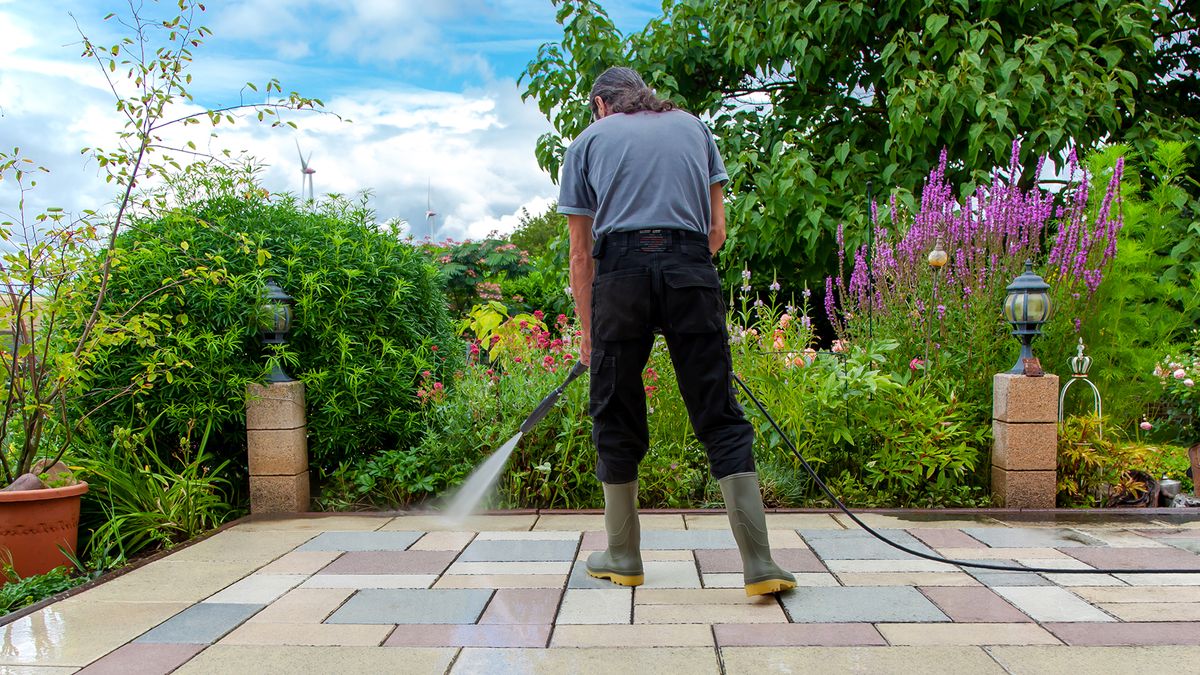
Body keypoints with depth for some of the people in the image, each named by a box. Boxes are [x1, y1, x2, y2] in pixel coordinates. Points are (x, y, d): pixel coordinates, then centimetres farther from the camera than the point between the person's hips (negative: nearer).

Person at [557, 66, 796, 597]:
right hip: (692, 271, 1)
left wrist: (587, 332, 24)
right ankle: (759, 564, 1)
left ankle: (623, 557, 21)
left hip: (621, 271, -1)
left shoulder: (589, 140, 19)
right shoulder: (692, 126, 25)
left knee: (617, 420, 11)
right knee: (720, 418, 4)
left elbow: (581, 253, 17)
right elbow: (717, 228, 20)